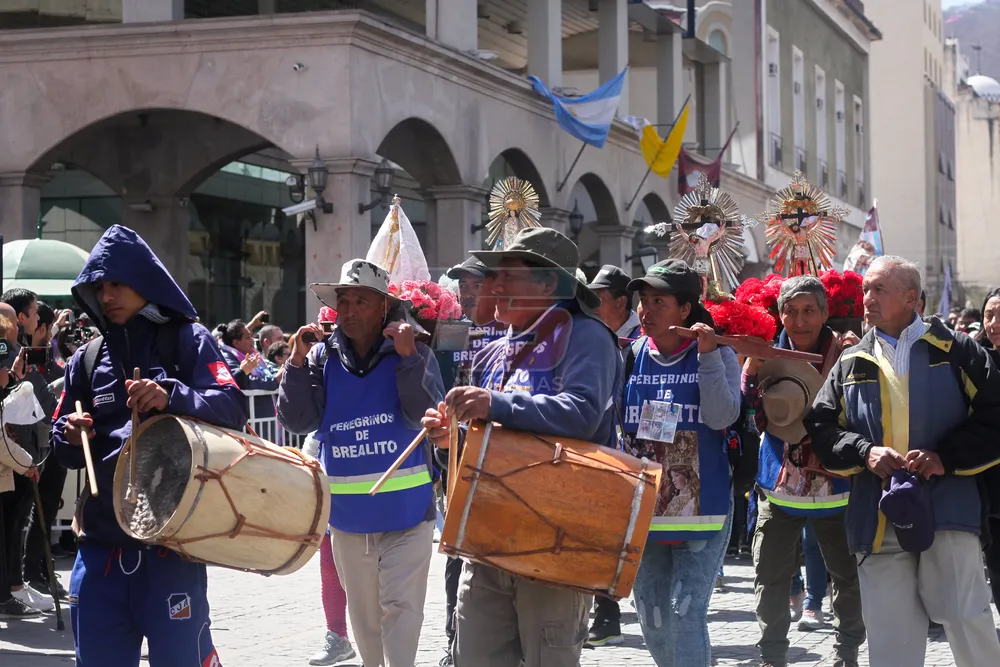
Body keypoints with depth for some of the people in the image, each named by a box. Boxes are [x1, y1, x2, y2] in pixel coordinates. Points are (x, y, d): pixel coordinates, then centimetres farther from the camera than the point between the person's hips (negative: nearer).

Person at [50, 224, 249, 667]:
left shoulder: (186, 340, 1)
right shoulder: (88, 358, 14)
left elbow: (233, 408, -12)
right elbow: (64, 450, 16)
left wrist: (173, 398, -29)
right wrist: (71, 436, -7)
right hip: (101, 542, 5)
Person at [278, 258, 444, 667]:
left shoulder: (413, 354, -5)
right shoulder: (323, 357, 1)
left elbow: (425, 416, -16)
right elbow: (297, 422, -4)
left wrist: (408, 359, -26)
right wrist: (297, 363, -15)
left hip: (404, 510, -3)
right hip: (347, 514, 3)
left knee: (399, 606, -5)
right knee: (362, 612, 16)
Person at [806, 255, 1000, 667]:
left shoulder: (954, 351, 7)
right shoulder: (851, 364, 16)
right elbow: (821, 428, 10)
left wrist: (948, 457, -11)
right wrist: (864, 452, -8)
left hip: (947, 508, -3)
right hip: (878, 519, 3)